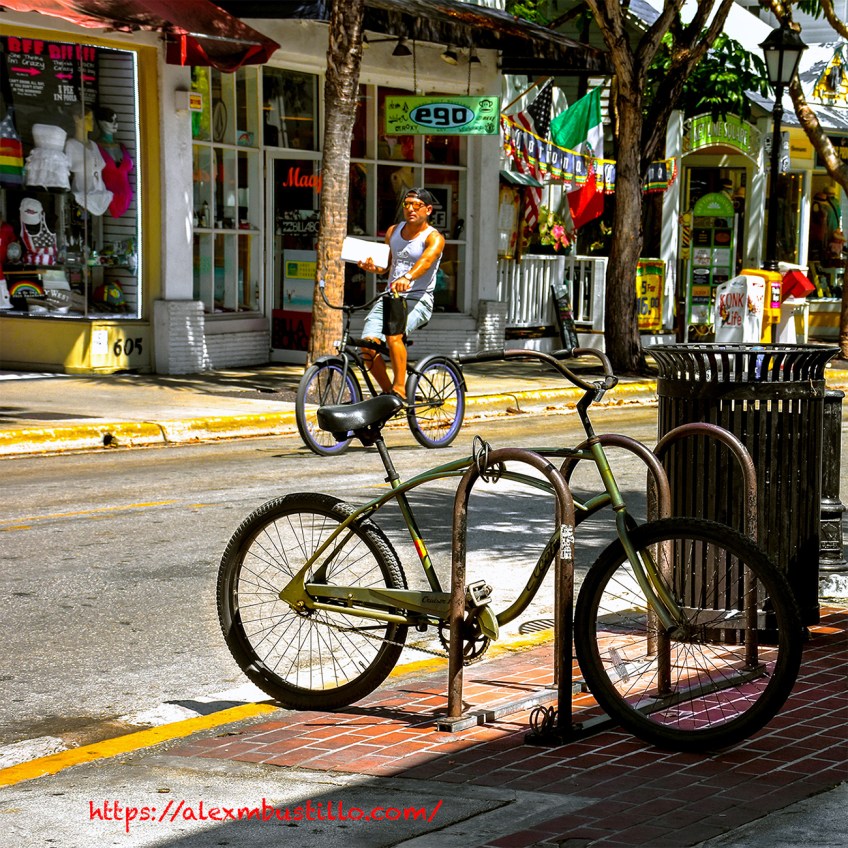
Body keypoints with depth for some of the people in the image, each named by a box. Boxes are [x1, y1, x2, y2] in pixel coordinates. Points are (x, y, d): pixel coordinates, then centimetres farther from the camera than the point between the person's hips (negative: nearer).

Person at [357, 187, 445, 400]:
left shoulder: (434, 238, -6)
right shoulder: (393, 231, 14)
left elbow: (427, 259, -27)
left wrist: (408, 277, -49)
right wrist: (372, 267, -3)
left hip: (418, 300, -6)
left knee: (393, 334, -35)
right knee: (368, 346, -15)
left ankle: (400, 390, -27)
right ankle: (387, 392, 6)